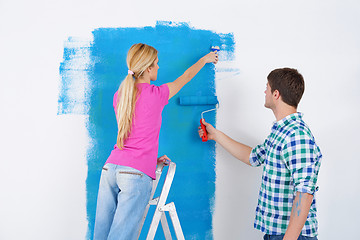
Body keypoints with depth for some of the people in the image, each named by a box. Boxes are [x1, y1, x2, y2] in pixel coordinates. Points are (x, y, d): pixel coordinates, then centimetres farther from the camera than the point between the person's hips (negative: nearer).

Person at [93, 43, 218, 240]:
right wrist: (205, 59, 32)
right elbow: (186, 77, 15)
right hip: (137, 173, -6)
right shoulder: (156, 95, -3)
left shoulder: (119, 96, 13)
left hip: (110, 167, 6)